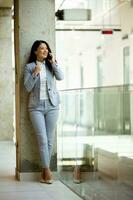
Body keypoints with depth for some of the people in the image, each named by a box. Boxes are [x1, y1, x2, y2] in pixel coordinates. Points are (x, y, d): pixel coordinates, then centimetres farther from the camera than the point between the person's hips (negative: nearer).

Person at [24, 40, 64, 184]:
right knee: (43, 140, -9)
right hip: (36, 106, -3)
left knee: (50, 140, 2)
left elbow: (60, 77, -7)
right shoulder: (29, 67, 2)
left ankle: (44, 170, 10)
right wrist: (35, 73, -14)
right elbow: (27, 88, -3)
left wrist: (53, 62, -10)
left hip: (52, 105, 3)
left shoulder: (51, 65, 9)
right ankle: (47, 171, -4)